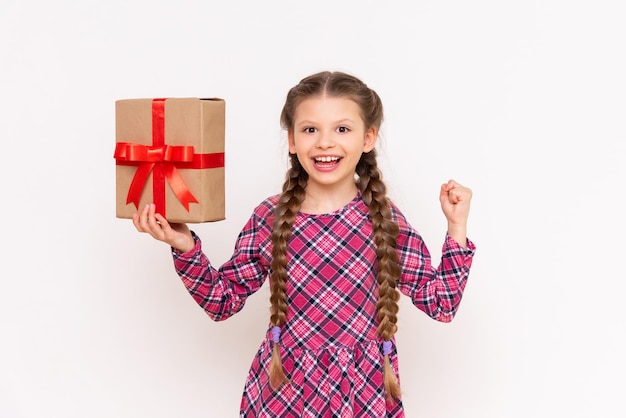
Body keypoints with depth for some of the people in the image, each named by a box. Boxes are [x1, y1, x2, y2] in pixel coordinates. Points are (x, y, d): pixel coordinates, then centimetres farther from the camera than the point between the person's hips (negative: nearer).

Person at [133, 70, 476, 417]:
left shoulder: (386, 220, -6)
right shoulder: (269, 217, -5)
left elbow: (441, 303, -3)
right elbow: (224, 299, 2)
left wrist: (457, 227, -9)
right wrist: (186, 248, -11)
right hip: (283, 387, 0)